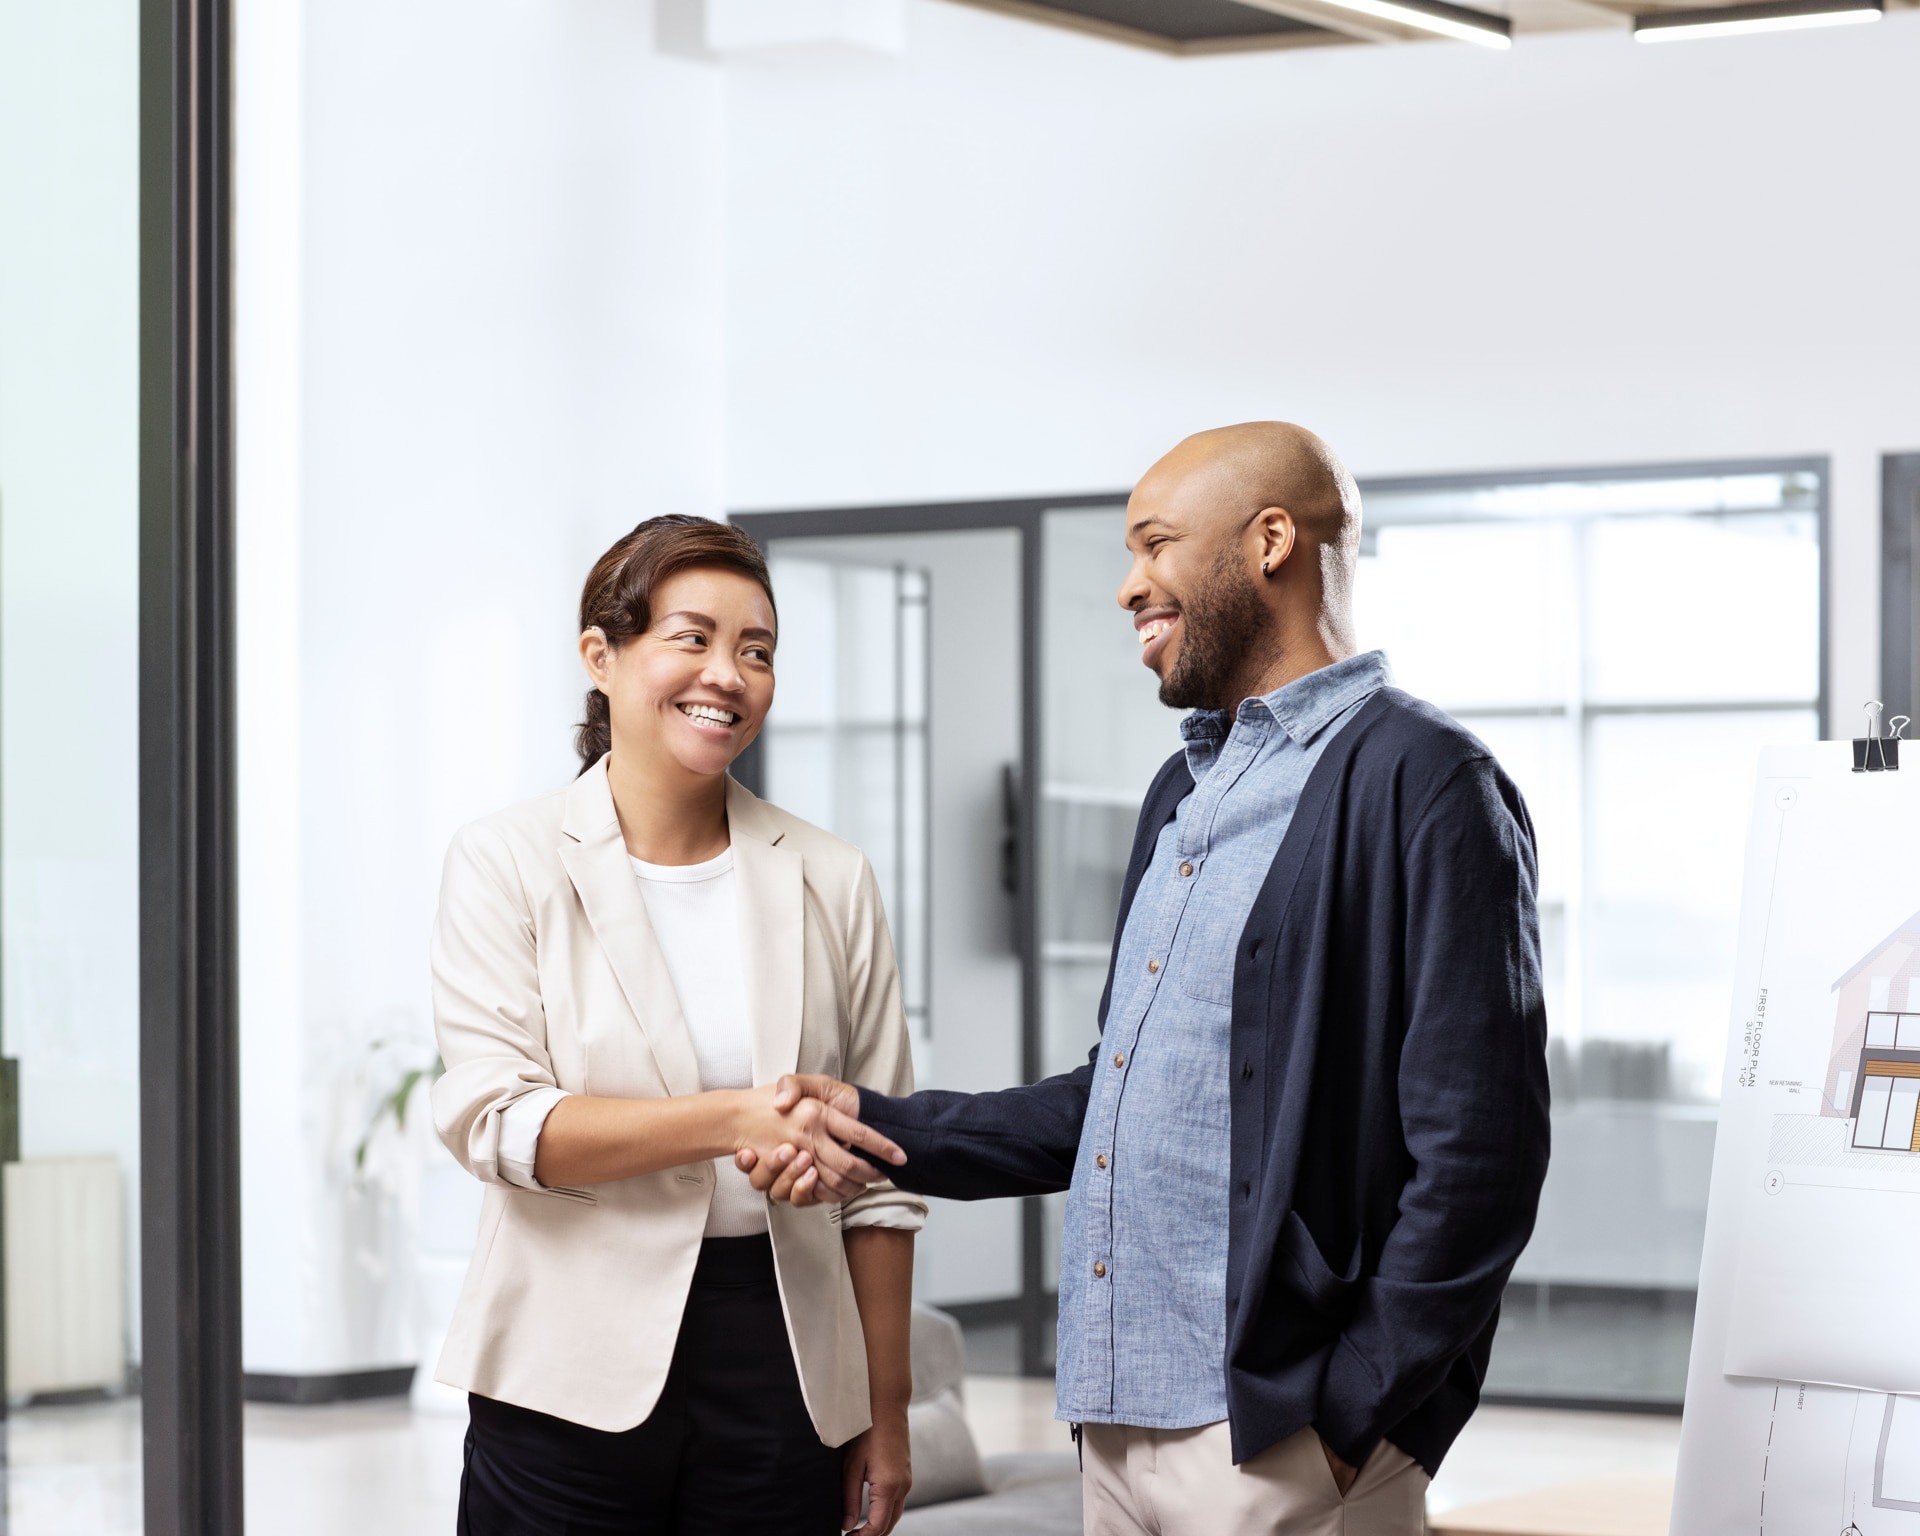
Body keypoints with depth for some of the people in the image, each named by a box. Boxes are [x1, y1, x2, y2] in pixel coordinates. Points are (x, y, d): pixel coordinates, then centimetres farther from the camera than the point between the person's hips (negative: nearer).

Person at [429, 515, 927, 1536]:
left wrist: (886, 1413, 7)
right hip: (573, 1383, -2)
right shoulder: (506, 866, 0)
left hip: (781, 1374, 2)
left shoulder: (828, 881, 6)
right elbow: (493, 1122, -12)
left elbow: (877, 1172, 9)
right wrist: (731, 1121, -22)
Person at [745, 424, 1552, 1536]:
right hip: (1121, 1422, 8)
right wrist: (881, 1129, 13)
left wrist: (1345, 1415, -16)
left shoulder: (1425, 785, -10)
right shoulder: (1185, 794, 18)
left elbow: (1476, 1159, -15)